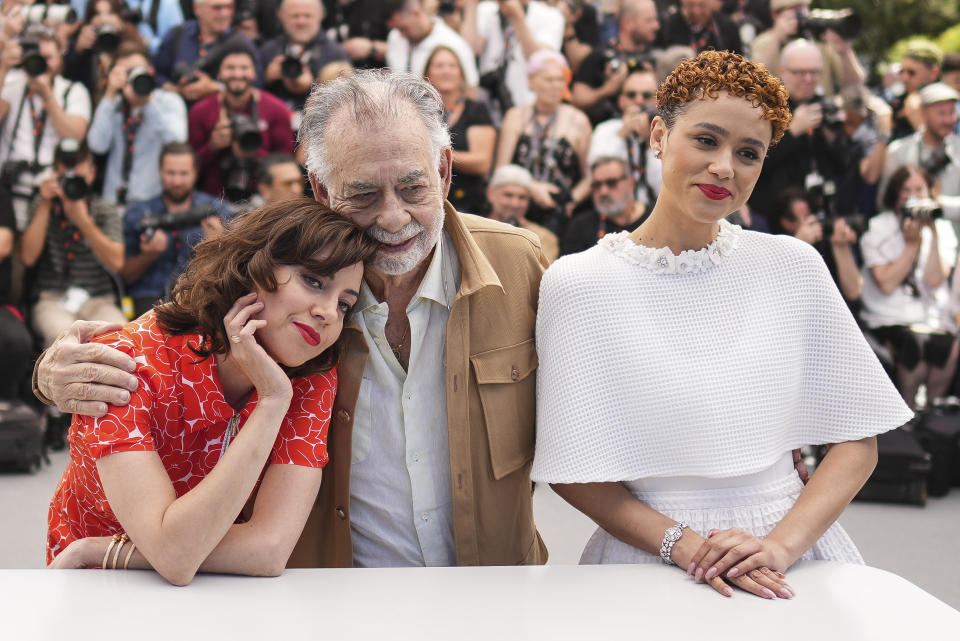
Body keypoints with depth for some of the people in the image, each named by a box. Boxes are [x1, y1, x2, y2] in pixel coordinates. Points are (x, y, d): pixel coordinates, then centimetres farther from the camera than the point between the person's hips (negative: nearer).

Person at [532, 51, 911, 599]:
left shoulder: (794, 267, 5)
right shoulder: (578, 283, -2)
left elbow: (857, 440, 5)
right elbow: (570, 467, -1)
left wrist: (782, 543, -9)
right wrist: (683, 543, -13)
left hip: (792, 559, 1)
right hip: (649, 555, -1)